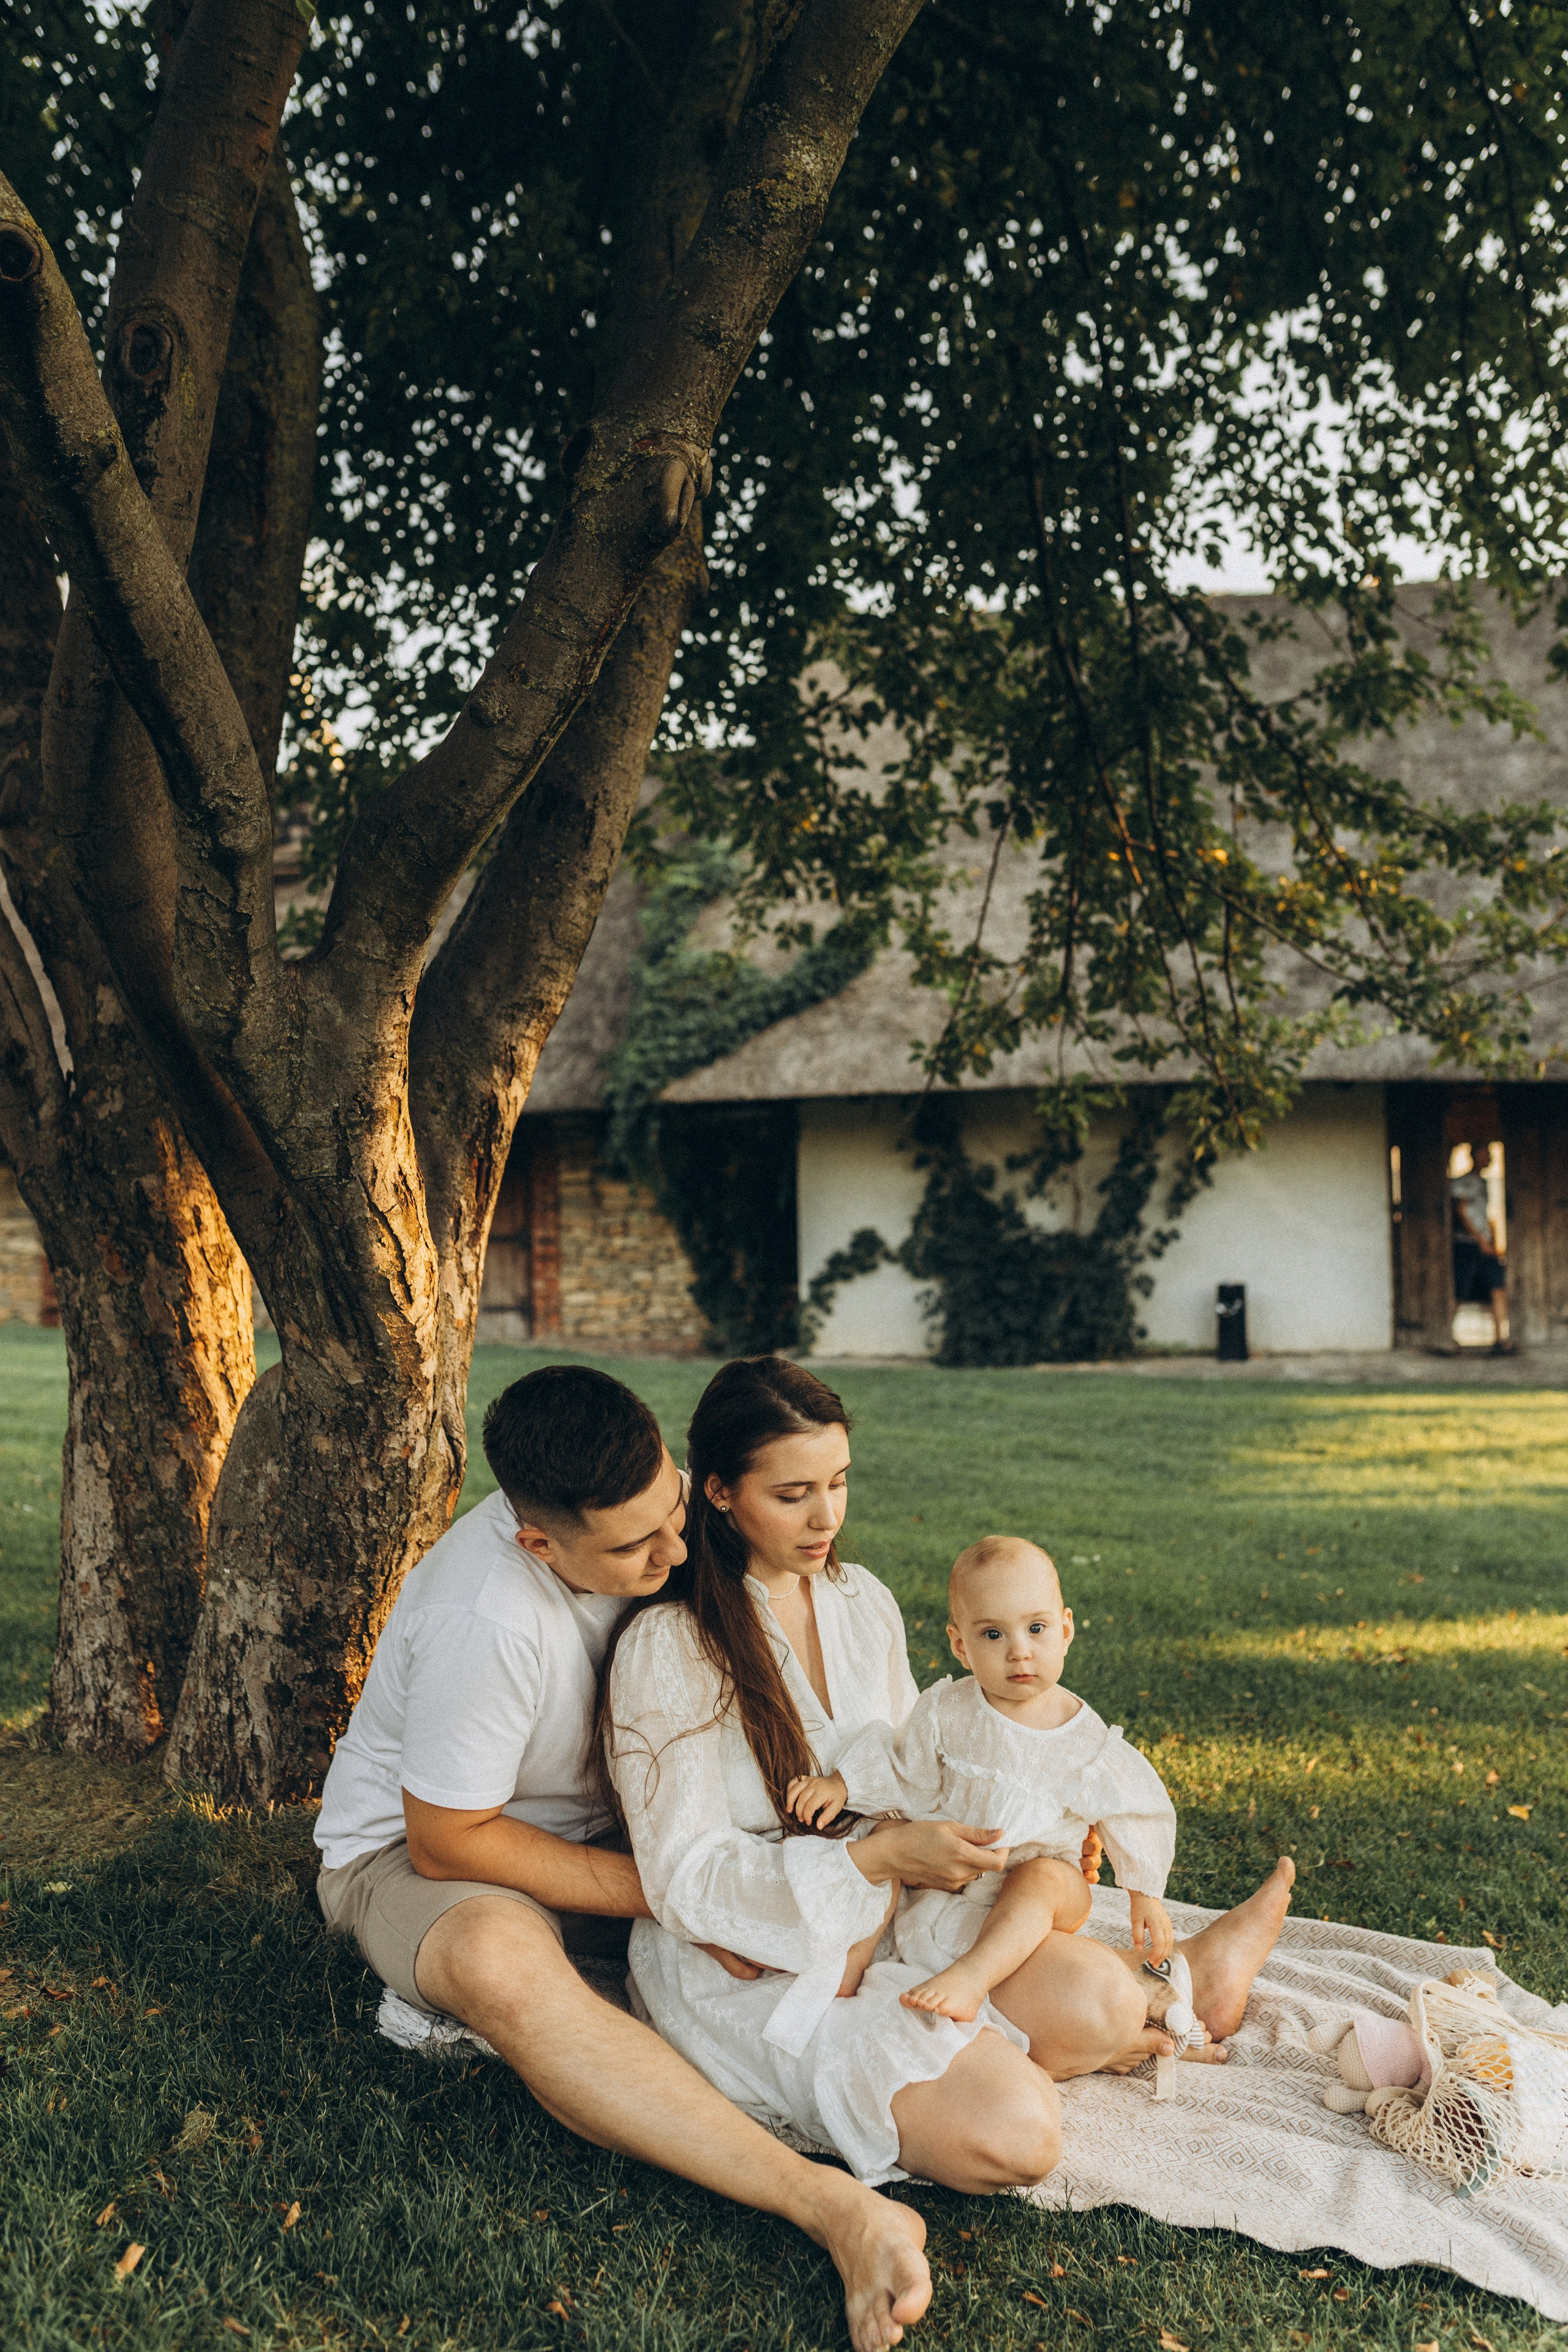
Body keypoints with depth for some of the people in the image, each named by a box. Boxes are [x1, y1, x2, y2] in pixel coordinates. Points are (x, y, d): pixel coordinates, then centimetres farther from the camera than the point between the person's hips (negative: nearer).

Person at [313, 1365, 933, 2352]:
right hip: (416, 1854, -7)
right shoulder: (485, 1618, -35)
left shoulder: (656, 1512, -16)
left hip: (596, 1823, 7)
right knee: (501, 1963, -42)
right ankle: (830, 2207, -48)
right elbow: (448, 1844, -25)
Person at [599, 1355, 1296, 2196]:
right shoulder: (665, 1649, -16)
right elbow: (686, 1882, -16)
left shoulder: (863, 1601, 6)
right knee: (1011, 2131, -27)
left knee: (1097, 1995, -21)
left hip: (880, 1921, 6)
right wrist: (879, 1856, -23)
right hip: (742, 1970, -6)